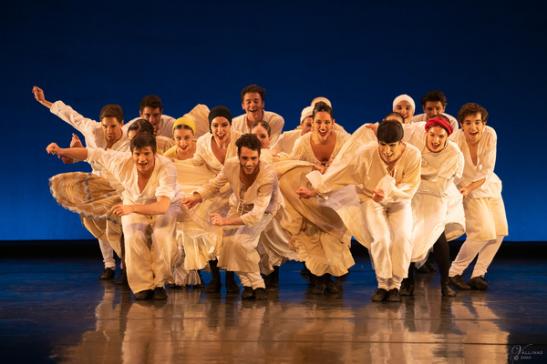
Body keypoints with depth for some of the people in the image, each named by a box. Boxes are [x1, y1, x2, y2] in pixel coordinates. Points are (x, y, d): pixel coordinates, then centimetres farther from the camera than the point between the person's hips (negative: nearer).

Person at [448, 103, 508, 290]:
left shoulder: (490, 135, -18)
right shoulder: (456, 139, -27)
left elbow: (487, 171, -15)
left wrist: (470, 188, -25)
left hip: (489, 185, 5)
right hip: (465, 189, -5)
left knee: (499, 231, 0)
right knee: (483, 232, -16)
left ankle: (478, 275, 10)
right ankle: (454, 273, -1)